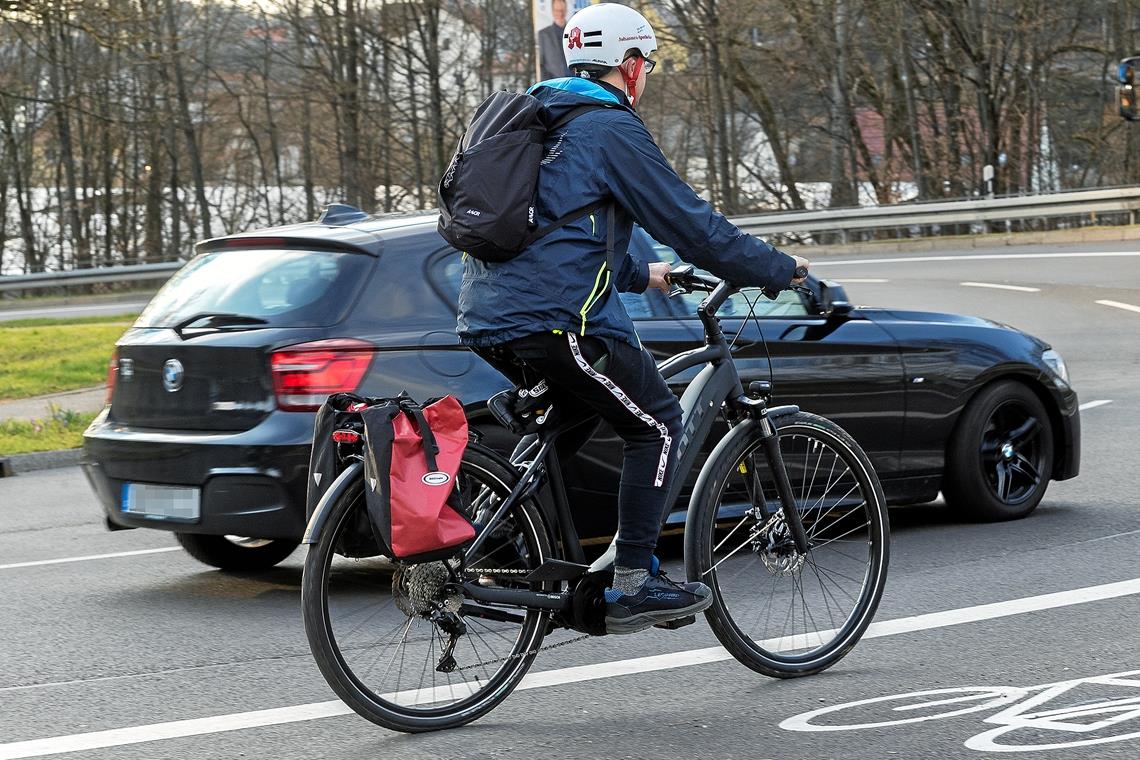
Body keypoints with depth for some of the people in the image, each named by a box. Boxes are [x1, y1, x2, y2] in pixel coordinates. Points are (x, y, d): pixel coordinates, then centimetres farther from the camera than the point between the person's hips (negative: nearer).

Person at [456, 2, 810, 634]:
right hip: (559, 320, -9)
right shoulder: (611, 129, -5)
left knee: (578, 417, 26)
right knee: (657, 425, 4)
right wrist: (781, 270, 2)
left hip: (486, 321, 9)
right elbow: (692, 223, -7)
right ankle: (634, 587, 1)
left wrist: (638, 275, 42)